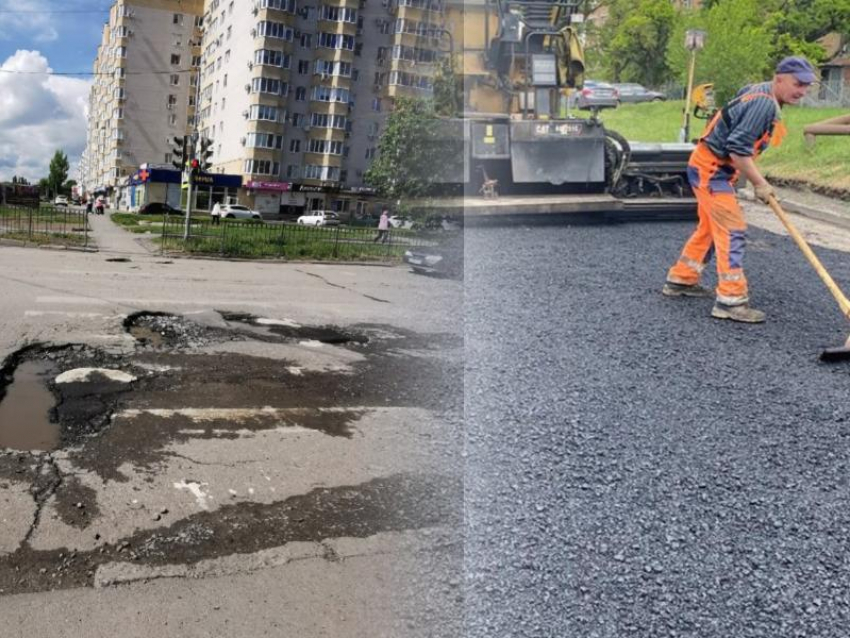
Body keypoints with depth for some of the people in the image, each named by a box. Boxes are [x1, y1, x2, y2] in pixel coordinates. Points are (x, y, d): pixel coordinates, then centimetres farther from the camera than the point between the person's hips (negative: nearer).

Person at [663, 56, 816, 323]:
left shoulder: (759, 93, 10)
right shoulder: (763, 103, -20)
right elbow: (738, 150, -26)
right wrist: (760, 184, -18)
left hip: (712, 168, 10)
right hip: (711, 169, -10)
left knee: (710, 228, 19)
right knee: (732, 231, -11)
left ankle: (681, 280, 29)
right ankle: (731, 300, -10)